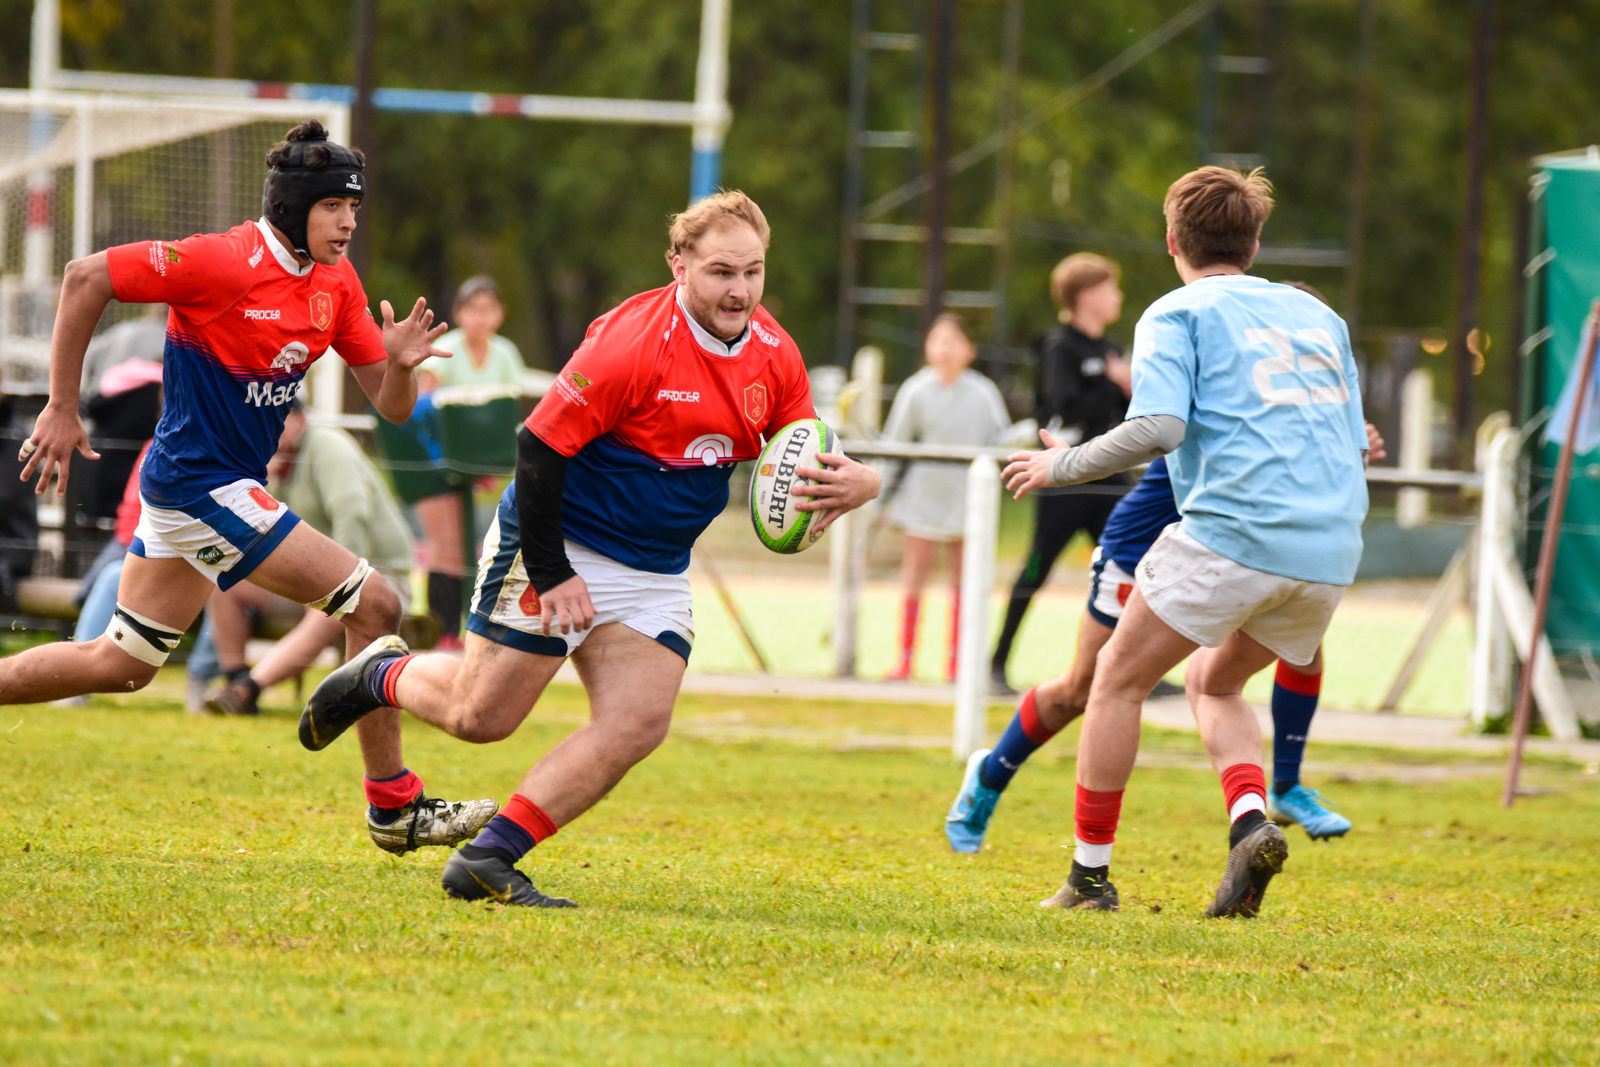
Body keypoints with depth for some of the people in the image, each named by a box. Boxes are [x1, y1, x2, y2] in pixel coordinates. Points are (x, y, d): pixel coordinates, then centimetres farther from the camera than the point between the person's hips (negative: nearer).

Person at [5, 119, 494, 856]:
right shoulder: (225, 263, -18)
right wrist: (61, 410, -14)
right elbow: (86, 277, -16)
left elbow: (391, 406, 7)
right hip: (203, 484, -9)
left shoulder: (336, 283, 6)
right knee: (374, 607, -10)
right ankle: (394, 808, -4)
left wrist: (399, 364, -17)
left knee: (120, 666, 16)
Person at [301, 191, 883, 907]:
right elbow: (539, 446, -19)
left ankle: (487, 860, -7)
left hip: (655, 573, 6)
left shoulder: (775, 357, -1)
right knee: (479, 717, -4)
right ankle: (381, 675, 30)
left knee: (637, 725, -12)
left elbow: (798, 464, 8)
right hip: (561, 547, -6)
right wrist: (549, 573, -18)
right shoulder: (630, 343, -23)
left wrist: (850, 483, -17)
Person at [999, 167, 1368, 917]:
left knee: (1120, 676, 9)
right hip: (1331, 552, 6)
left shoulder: (1178, 314, 5)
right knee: (1211, 680, 24)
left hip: (1234, 529, -6)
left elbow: (1158, 427, -10)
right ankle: (1251, 821, -1)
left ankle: (1090, 874, 8)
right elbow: (1356, 446, 25)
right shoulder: (1318, 316, 24)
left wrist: (1061, 466, 3)